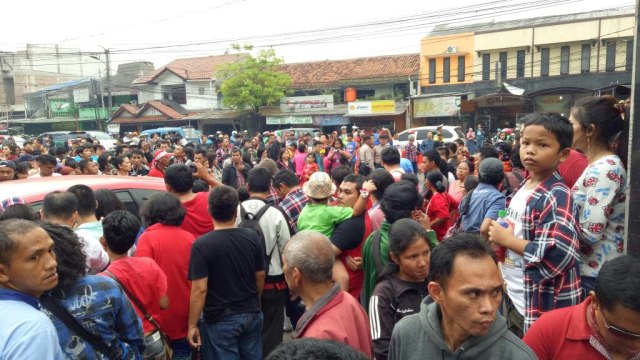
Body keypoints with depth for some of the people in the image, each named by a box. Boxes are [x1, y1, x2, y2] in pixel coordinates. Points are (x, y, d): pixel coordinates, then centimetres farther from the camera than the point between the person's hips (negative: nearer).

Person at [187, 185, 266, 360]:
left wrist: (192, 325, -8)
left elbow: (200, 289, -18)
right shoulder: (252, 237, -6)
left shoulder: (202, 244, -18)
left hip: (220, 320, -4)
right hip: (252, 314, 4)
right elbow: (260, 276, 4)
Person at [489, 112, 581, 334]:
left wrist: (506, 239, -23)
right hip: (516, 297, 9)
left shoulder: (557, 196, -22)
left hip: (542, 306, -8)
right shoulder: (524, 187, 5)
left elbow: (559, 255, -32)